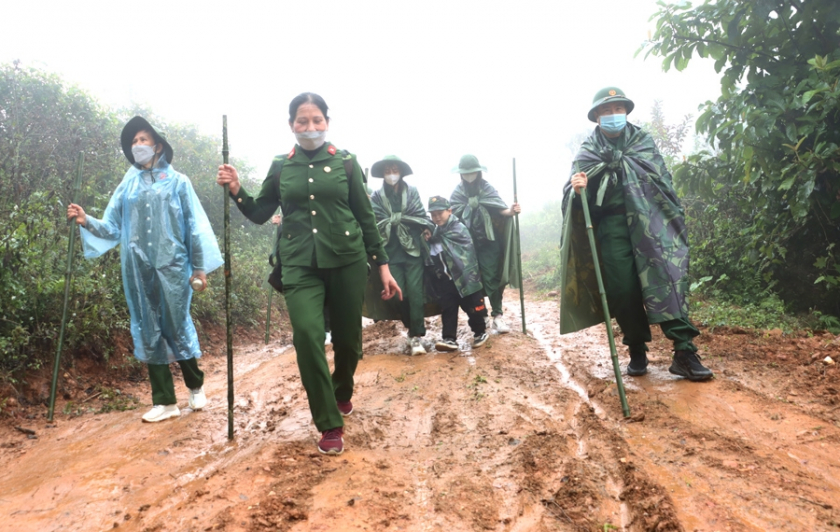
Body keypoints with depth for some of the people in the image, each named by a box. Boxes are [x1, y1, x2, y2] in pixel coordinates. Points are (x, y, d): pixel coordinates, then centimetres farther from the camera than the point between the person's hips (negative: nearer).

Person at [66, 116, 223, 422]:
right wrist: (87, 222, -11)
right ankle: (165, 401, 12)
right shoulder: (128, 185, 13)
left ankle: (196, 386, 22)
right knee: (148, 331, 4)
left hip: (172, 266, -3)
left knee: (177, 327, 0)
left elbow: (195, 226, 3)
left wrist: (200, 266, -1)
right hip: (138, 269, 3)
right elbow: (113, 227, 9)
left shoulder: (177, 182, 6)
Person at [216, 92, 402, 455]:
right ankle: (330, 425, -6)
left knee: (347, 339, 7)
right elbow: (259, 214, 13)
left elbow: (365, 218, 5)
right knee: (307, 334, -19)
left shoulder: (346, 163, 3)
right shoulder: (281, 167, 7)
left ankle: (342, 394, 41)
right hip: (300, 265, 1)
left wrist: (383, 266, 3)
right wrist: (236, 190, -5)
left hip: (346, 261, 0)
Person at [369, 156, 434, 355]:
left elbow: (421, 217, 0)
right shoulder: (377, 197, 4)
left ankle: (417, 335, -3)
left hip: (412, 249, -1)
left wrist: (394, 219, -4)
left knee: (415, 291, -7)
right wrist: (403, 218, -11)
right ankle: (413, 329, 21)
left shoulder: (412, 192, 6)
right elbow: (378, 223, -7)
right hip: (392, 252, 1)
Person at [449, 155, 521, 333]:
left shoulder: (487, 189, 1)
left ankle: (498, 315, 0)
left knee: (491, 278, -6)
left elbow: (500, 208, -12)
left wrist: (511, 211, -33)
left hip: (488, 241, -2)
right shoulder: (457, 193, 6)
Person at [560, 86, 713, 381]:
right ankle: (637, 351, 14)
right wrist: (576, 188, -21)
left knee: (666, 281, -12)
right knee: (623, 290, -2)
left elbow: (663, 180, 13)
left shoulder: (643, 141, 13)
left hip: (650, 222, 0)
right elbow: (573, 197, 3)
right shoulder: (587, 152, 9)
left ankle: (684, 352, -11)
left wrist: (673, 221, 6)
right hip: (612, 227, 0)